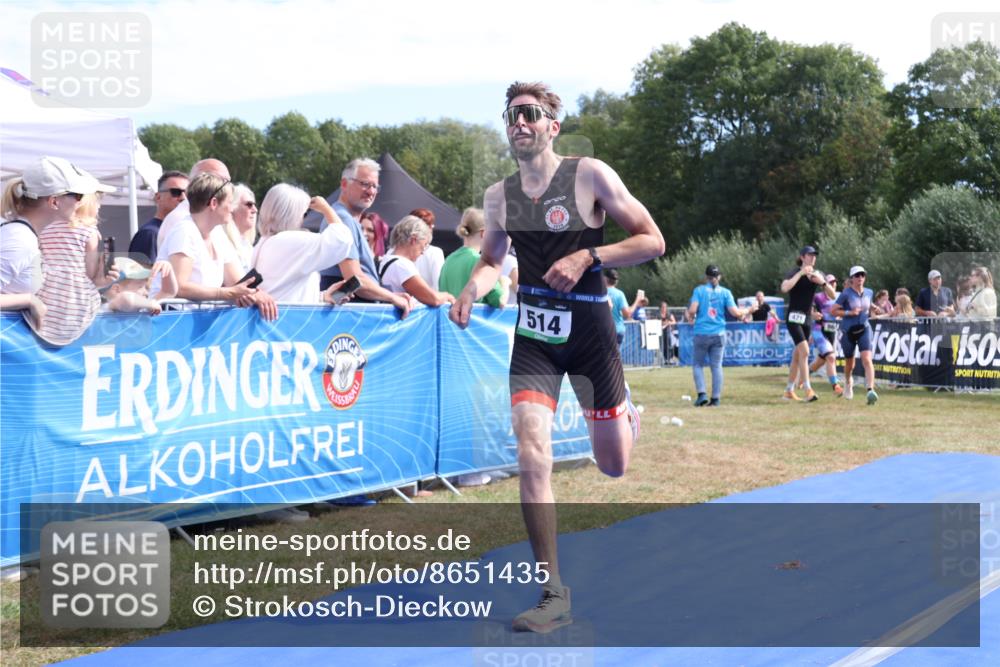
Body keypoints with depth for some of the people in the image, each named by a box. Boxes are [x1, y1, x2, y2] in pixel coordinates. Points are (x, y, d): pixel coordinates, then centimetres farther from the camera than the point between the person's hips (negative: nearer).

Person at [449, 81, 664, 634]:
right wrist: (470, 292, -4)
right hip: (532, 335, 2)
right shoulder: (498, 195, 2)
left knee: (613, 466, 12)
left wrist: (588, 256, -21)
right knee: (531, 457, -18)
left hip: (589, 329, -2)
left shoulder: (590, 174, -10)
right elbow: (491, 259, 17)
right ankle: (553, 594, -8)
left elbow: (652, 240, -9)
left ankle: (625, 411, 51)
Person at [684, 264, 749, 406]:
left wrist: (690, 317, 10)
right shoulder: (725, 292, 2)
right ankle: (715, 398, 5)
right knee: (716, 366, 7)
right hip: (719, 334, 2)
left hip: (702, 333, -2)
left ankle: (702, 394, -4)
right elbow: (735, 312, -5)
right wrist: (746, 311, 15)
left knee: (697, 364, 10)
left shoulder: (699, 290, -2)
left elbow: (692, 310, -12)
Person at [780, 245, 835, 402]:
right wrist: (801, 273, -29)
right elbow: (784, 288, -31)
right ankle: (808, 391, -23)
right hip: (794, 318, -6)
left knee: (797, 356, 10)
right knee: (804, 351, -19)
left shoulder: (818, 274, 7)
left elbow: (833, 295, 2)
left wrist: (822, 282, -15)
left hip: (807, 319, 6)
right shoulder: (794, 272, -9)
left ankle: (789, 391, 18)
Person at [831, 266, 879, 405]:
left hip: (864, 329, 2)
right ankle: (848, 382, 46)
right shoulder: (846, 294, -10)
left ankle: (870, 390, -27)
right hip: (848, 331, -2)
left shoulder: (869, 292, 5)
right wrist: (849, 312, -19)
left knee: (867, 359, -18)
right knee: (849, 362, 14)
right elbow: (833, 310, -10)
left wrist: (871, 310, 9)